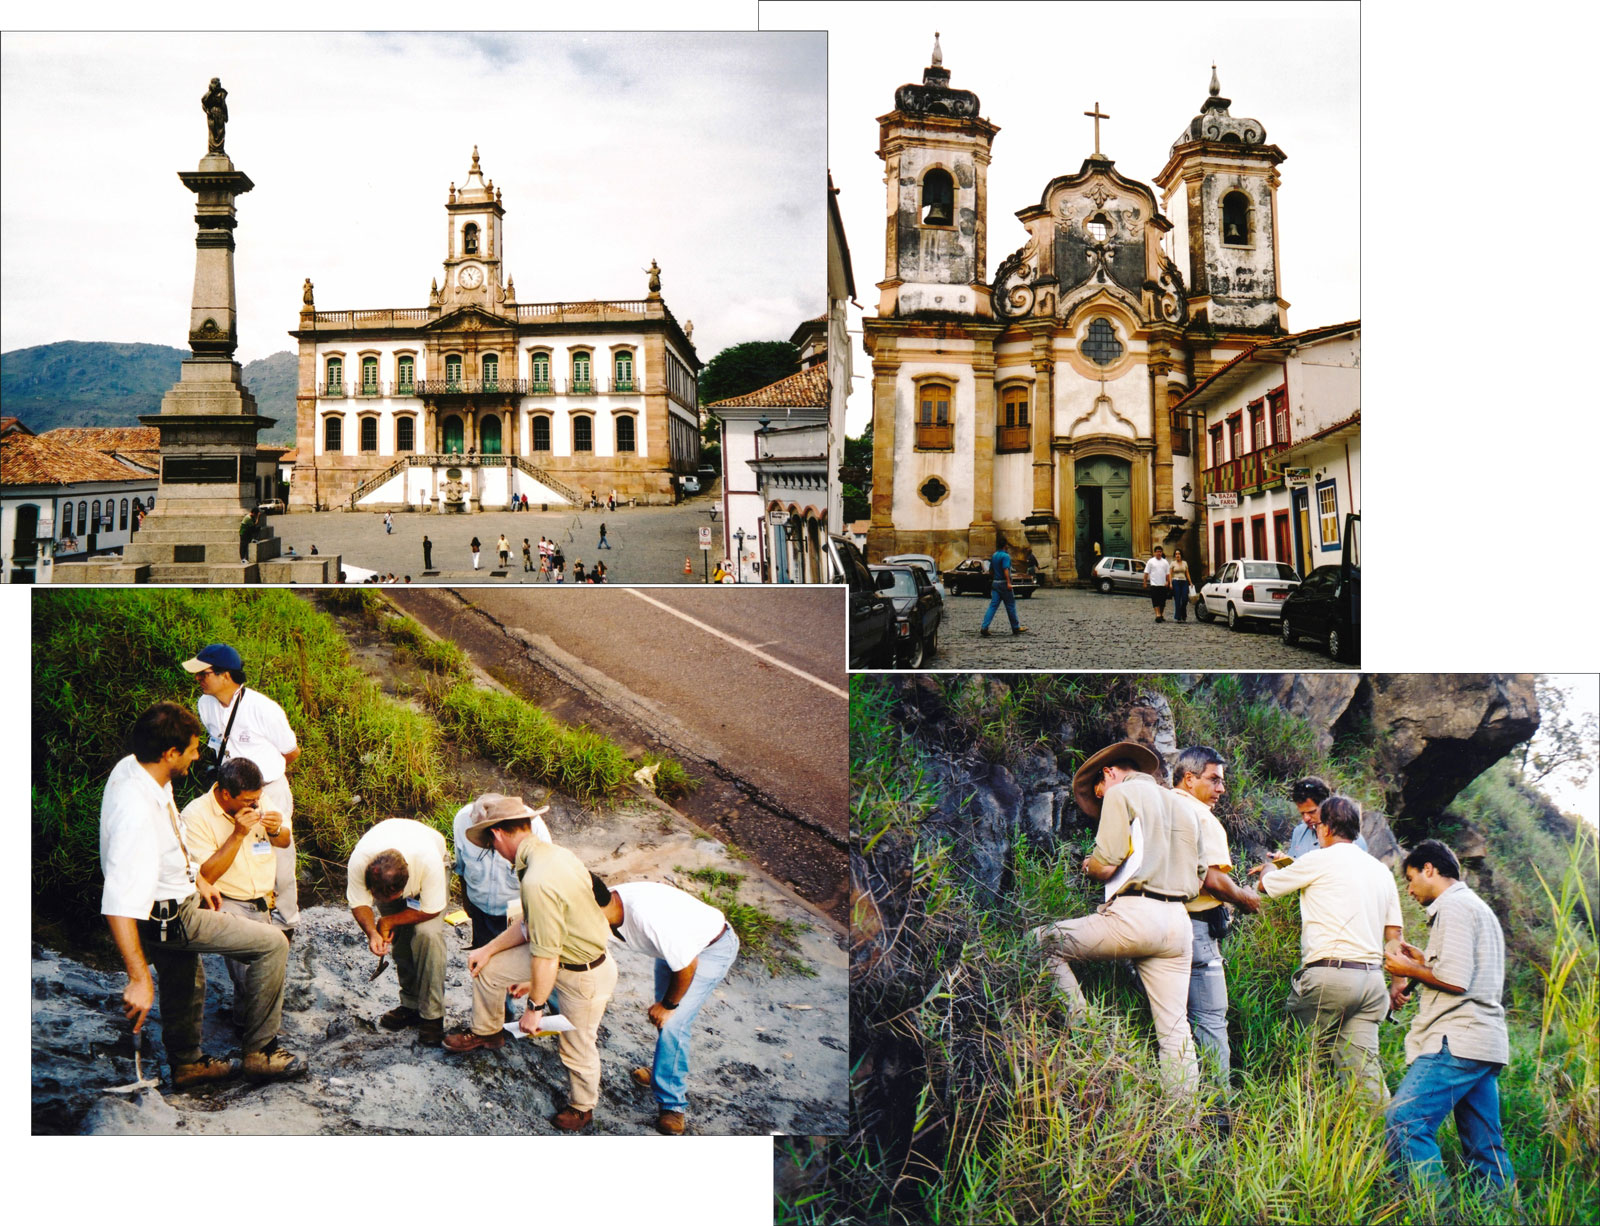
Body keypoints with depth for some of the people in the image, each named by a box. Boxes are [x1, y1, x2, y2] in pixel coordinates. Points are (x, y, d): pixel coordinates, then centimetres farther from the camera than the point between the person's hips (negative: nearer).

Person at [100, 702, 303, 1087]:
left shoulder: (132, 767, -7)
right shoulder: (136, 814, -37)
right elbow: (119, 907, -38)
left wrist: (198, 878, 23)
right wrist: (139, 979, -37)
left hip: (172, 899, 10)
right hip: (169, 918, -10)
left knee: (184, 983, 29)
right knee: (272, 944, -6)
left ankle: (186, 1064, 53)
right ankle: (259, 1051, 8)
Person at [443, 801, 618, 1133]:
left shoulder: (538, 882, -36)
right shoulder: (552, 853, -6)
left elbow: (546, 958, -29)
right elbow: (531, 925, 8)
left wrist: (534, 1007, -15)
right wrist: (488, 949, 15)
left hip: (584, 977, -9)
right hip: (562, 951, 9)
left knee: (577, 1047, 15)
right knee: (488, 968, 16)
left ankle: (582, 1107, 44)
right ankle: (487, 1032, 44)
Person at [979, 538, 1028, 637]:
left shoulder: (993, 556, 12)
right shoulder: (1005, 556, -12)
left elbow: (991, 571, 20)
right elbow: (1006, 570, -22)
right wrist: (1008, 583, -25)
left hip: (995, 583, 7)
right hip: (1003, 583, -7)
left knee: (993, 606, 0)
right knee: (1010, 606, 6)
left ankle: (984, 628, -13)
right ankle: (1016, 628, 16)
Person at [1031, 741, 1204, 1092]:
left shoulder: (1121, 793, 3)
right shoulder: (1183, 807, 25)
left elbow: (1106, 865, -9)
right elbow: (1196, 881, 22)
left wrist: (1088, 865, 12)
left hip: (1135, 915, -7)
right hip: (1178, 922, 7)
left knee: (1044, 941, 5)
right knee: (1175, 1031, 8)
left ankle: (1082, 1031, -2)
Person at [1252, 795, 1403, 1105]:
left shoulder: (1320, 860, -2)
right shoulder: (1381, 870, 18)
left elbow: (1268, 885, 11)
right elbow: (1394, 934, 17)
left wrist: (1269, 866, 33)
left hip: (1329, 975, -6)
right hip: (1372, 979, 7)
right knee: (1364, 1065, 4)